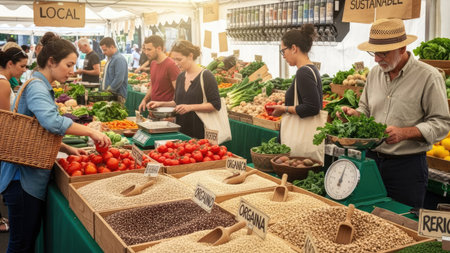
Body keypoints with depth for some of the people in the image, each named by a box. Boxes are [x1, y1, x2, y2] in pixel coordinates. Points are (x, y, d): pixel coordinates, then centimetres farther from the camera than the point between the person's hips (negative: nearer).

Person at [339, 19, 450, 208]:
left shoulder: (428, 77, -10)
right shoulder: (375, 73, 8)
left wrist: (405, 133, -24)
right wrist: (354, 114, -2)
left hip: (408, 165, -5)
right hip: (372, 160, 5)